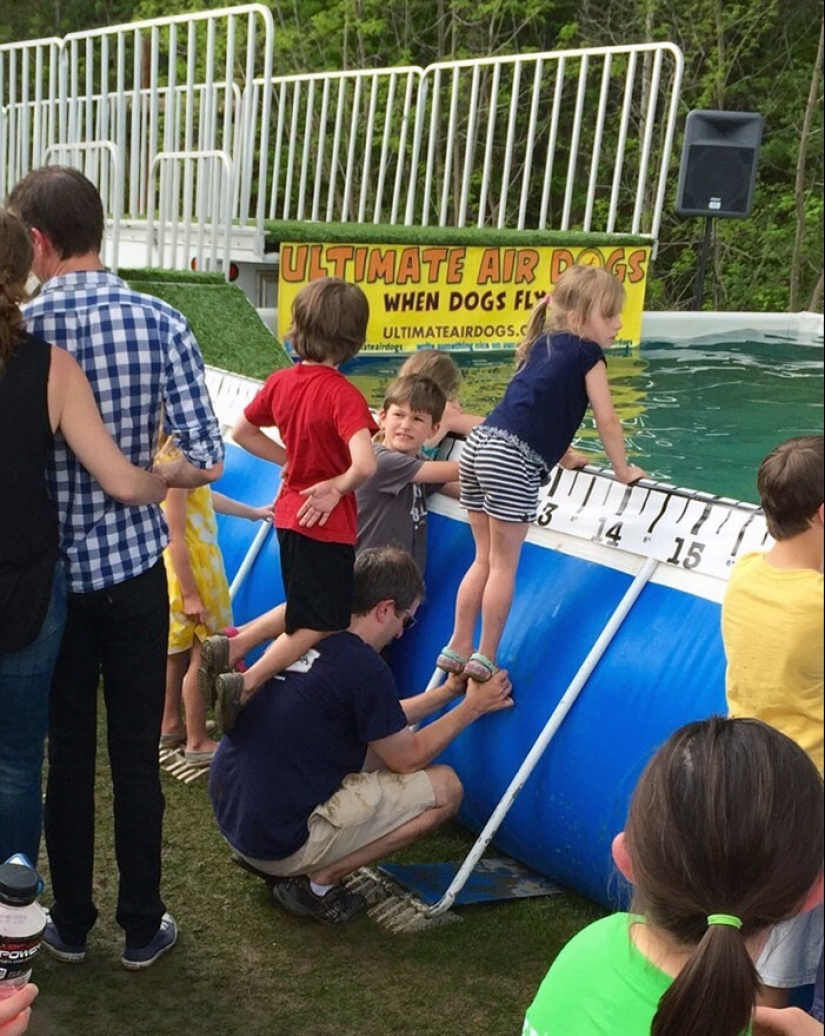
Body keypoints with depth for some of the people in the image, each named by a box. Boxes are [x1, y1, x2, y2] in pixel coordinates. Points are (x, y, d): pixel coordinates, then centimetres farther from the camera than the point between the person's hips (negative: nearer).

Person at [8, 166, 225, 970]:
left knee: (66, 750, 14)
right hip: (133, 569, 0)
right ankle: (141, 928, 22)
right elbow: (206, 460, -11)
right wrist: (143, 475, 7)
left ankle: (71, 923, 27)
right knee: (136, 752, 11)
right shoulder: (158, 324, -9)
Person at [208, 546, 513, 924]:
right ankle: (317, 882, -2)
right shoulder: (363, 667, -19)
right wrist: (473, 706, 8)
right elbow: (408, 758, -3)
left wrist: (446, 692, 23)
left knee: (381, 746, 22)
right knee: (444, 787, -1)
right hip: (280, 844, -8)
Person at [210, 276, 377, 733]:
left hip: (290, 514, 7)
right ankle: (244, 684, -6)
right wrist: (337, 486, -17)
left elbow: (241, 432, 11)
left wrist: (289, 460, 8)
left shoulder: (281, 382, -2)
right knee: (322, 626, 5)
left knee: (301, 612, 26)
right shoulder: (343, 395, -23)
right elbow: (364, 464, -36)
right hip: (325, 523, -7)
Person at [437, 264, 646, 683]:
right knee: (504, 565, 3)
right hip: (513, 460, -8)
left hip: (479, 443, 8)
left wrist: (563, 454, 39)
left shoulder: (544, 344, 24)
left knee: (484, 558, 18)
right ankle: (483, 659, 9)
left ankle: (457, 648, 21)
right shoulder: (587, 353, 3)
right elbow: (607, 421, 4)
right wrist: (623, 470, 16)